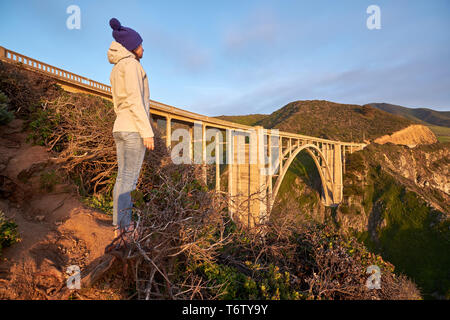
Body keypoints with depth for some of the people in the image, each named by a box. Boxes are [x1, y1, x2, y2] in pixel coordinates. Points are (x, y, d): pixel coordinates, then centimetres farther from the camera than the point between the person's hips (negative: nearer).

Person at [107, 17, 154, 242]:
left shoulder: (115, 71, 22)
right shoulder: (130, 64, -5)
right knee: (129, 179, -7)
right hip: (135, 128, -9)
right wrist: (147, 132, -18)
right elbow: (134, 101, -16)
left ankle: (120, 227, 14)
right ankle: (123, 226, -1)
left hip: (120, 129, 9)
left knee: (123, 178, 8)